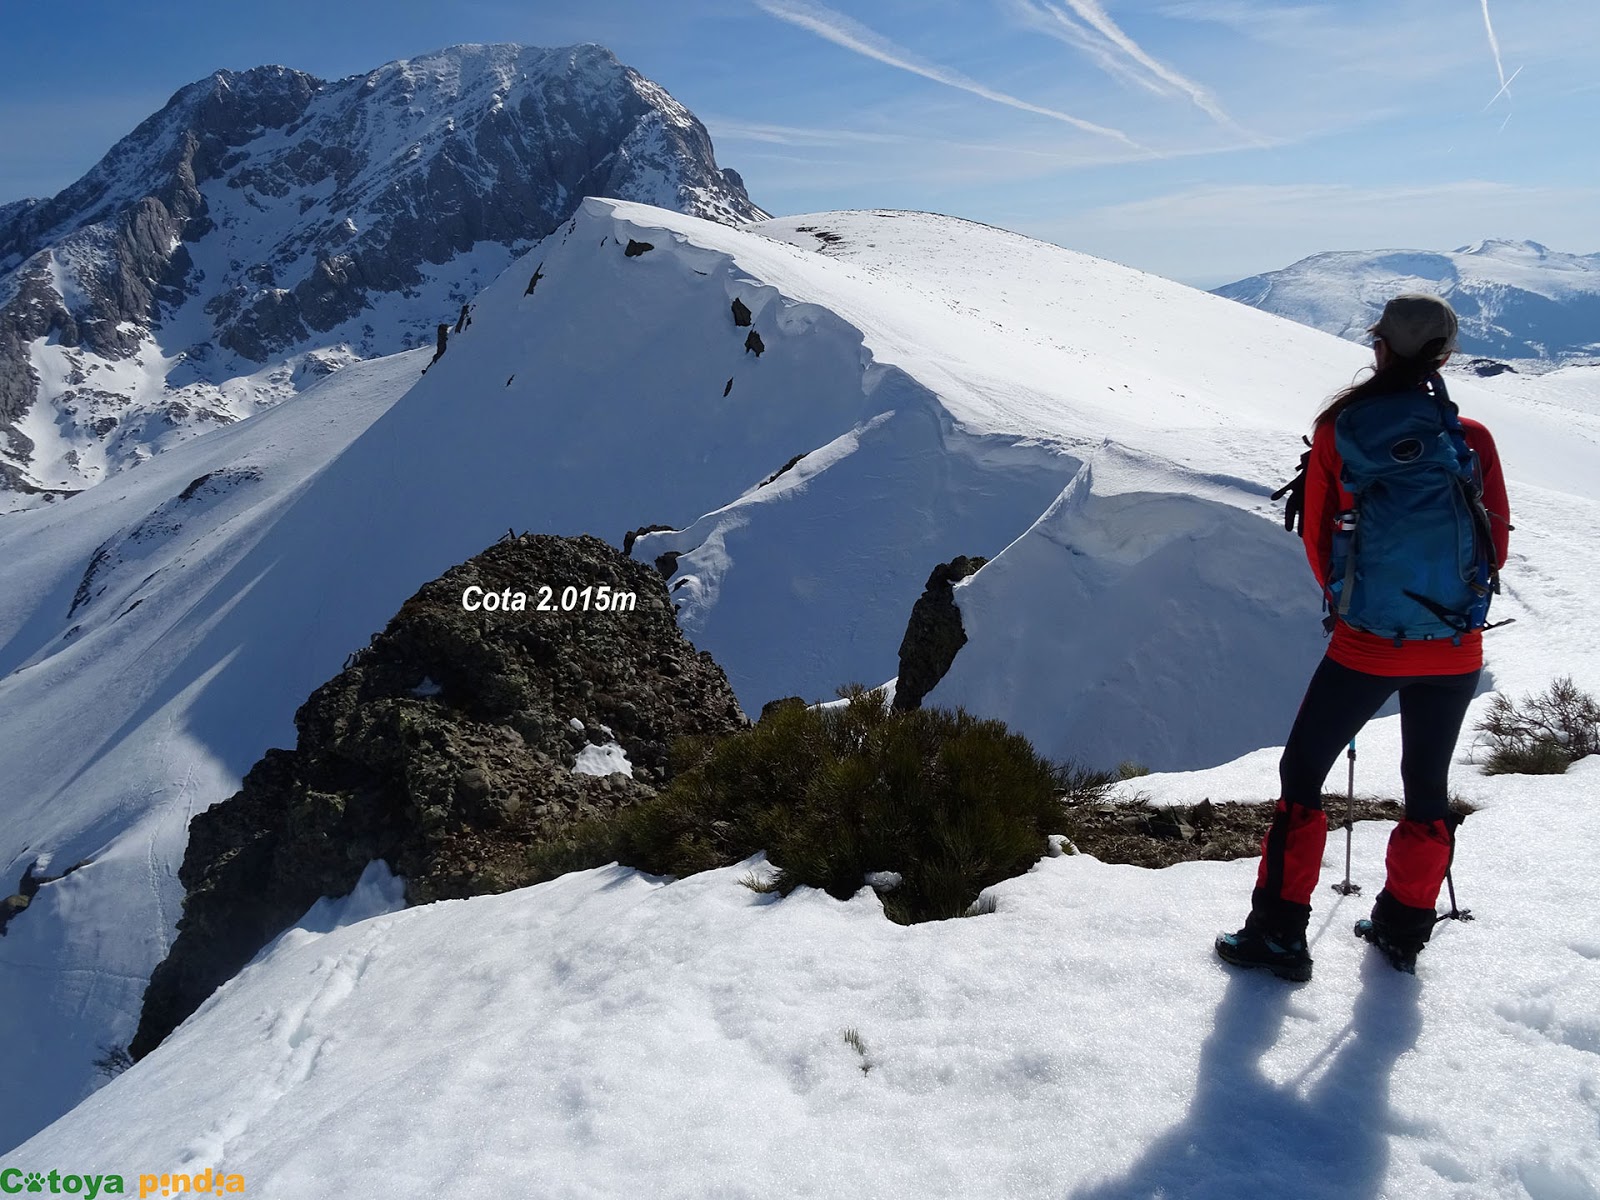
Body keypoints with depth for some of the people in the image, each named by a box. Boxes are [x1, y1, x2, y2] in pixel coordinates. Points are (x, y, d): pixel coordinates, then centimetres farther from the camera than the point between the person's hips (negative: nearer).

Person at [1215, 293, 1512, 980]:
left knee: (1302, 774, 11)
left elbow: (1317, 537, 2)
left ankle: (1278, 933, 13)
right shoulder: (1474, 439, -4)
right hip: (1456, 649, 3)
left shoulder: (1337, 432, -8)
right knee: (1427, 784, 19)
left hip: (1367, 645, -2)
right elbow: (1496, 544, 4)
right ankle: (1404, 929, 32)